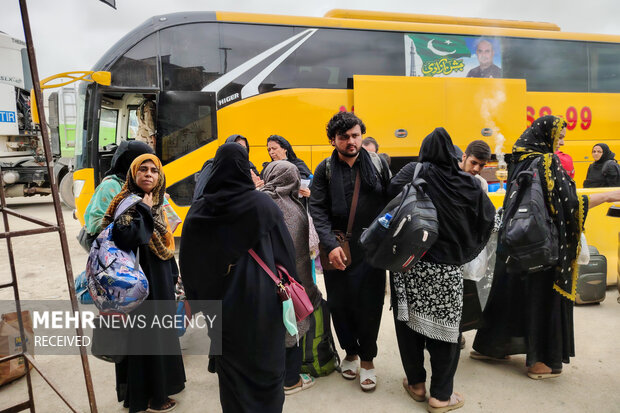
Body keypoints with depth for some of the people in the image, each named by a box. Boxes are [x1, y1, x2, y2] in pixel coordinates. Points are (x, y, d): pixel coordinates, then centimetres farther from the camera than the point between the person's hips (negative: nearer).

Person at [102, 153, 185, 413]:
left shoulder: (156, 203, 8)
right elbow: (125, 238, -32)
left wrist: (172, 274, 16)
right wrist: (144, 211, -24)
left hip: (160, 280, 9)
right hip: (141, 280, -9)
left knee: (160, 330, 20)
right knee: (144, 335, 3)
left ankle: (160, 382, 38)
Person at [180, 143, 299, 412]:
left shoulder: (199, 210, -4)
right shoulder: (264, 205, -11)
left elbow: (188, 262, 2)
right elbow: (286, 253, -8)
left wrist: (196, 299, 12)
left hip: (221, 305, 2)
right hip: (260, 302, -2)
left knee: (230, 369, 18)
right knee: (265, 366, 15)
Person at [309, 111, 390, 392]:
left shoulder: (378, 164, 4)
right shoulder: (325, 169, 2)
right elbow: (318, 209, -4)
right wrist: (330, 245, -15)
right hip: (337, 249, 0)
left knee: (369, 304, 5)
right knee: (340, 304, 10)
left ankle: (367, 359, 26)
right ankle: (350, 351, 34)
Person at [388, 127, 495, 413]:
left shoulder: (415, 172, -5)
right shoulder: (466, 182, -2)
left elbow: (391, 193, -18)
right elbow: (488, 216, 4)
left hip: (411, 262, 0)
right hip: (448, 268, 0)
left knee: (410, 323, 14)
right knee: (444, 328, 10)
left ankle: (416, 384, 30)